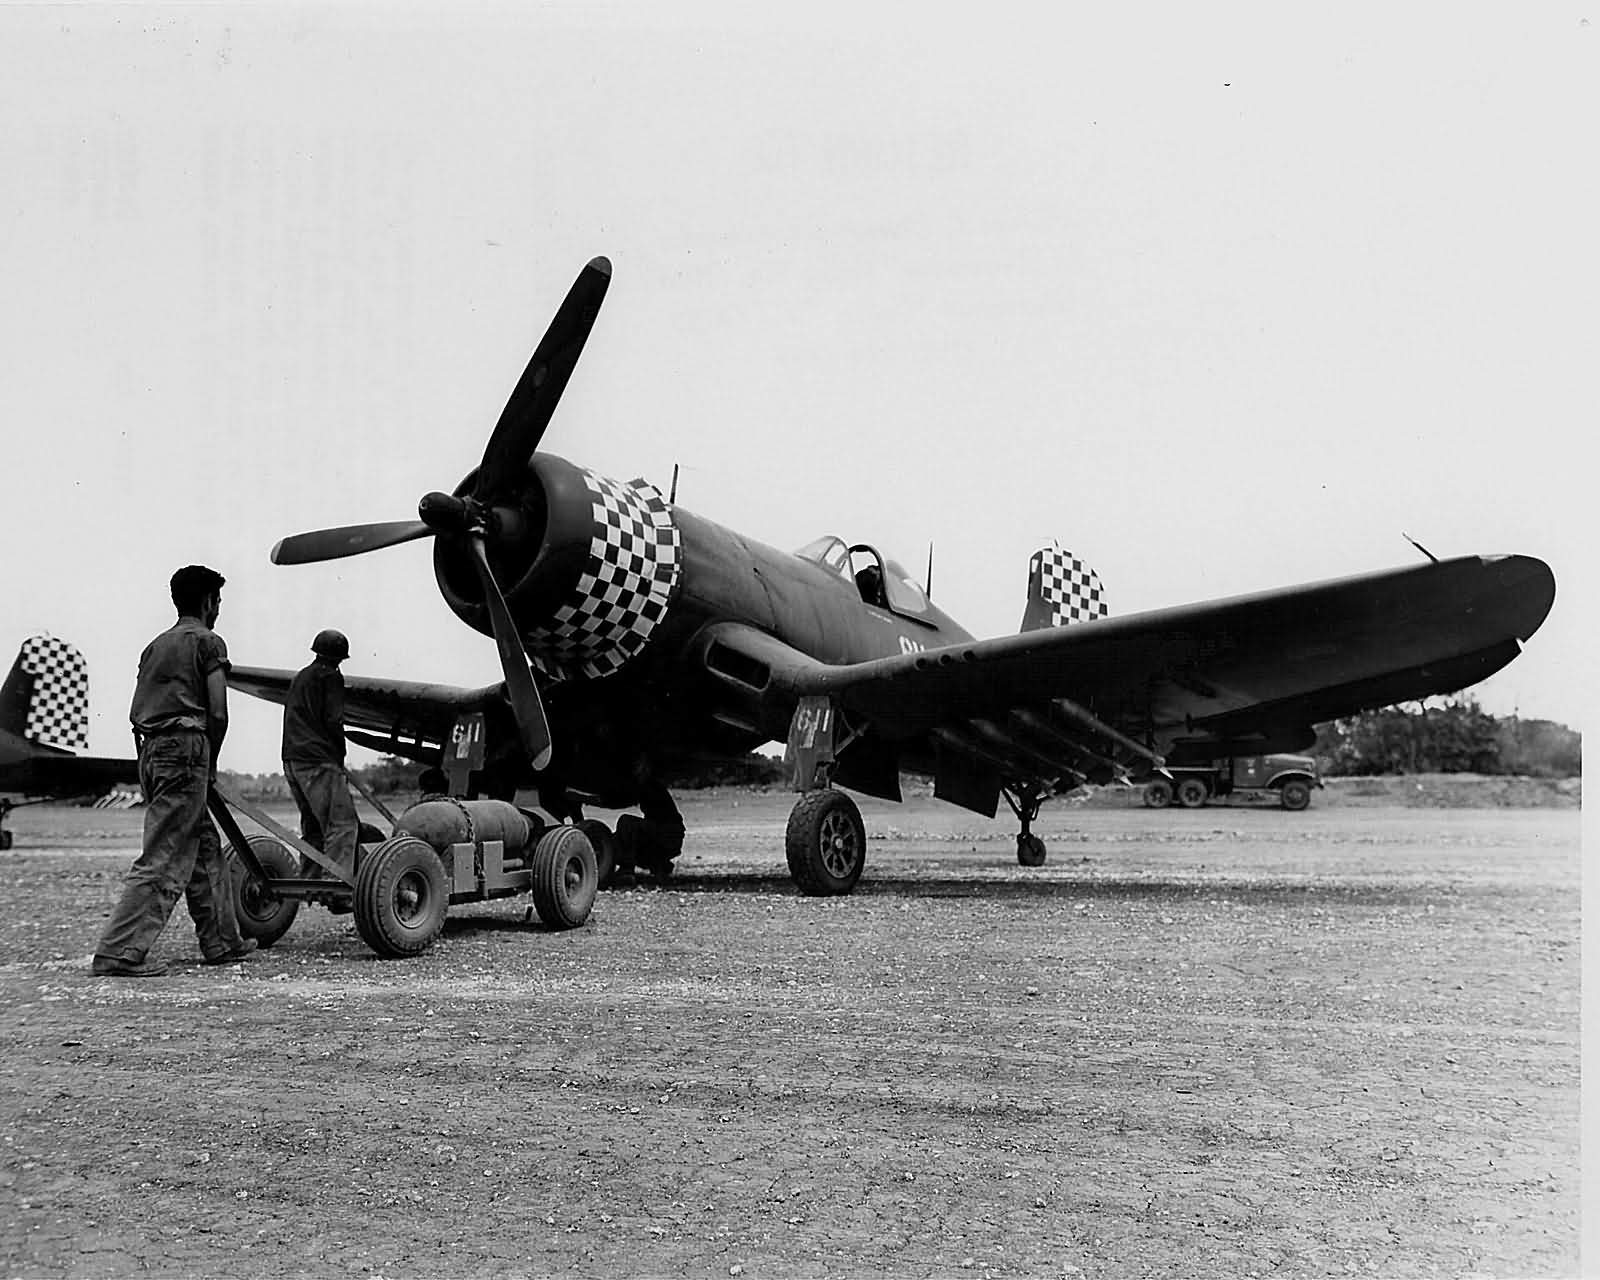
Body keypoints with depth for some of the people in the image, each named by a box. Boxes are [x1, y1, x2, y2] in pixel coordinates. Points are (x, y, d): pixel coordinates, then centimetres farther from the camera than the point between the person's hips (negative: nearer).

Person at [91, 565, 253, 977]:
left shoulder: (155, 645, 20)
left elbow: (136, 713, 15)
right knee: (163, 858, -9)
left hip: (151, 752, 8)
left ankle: (222, 942, 23)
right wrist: (211, 762, 3)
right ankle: (119, 952, -13)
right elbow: (218, 713, -10)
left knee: (204, 845, 17)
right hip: (186, 748, -8)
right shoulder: (208, 642, -1)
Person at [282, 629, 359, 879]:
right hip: (319, 762, -9)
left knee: (314, 827, 14)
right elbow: (333, 721, -12)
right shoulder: (329, 677, -3)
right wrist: (340, 756, 0)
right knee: (342, 824, -12)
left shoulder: (299, 677, 23)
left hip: (292, 760, 9)